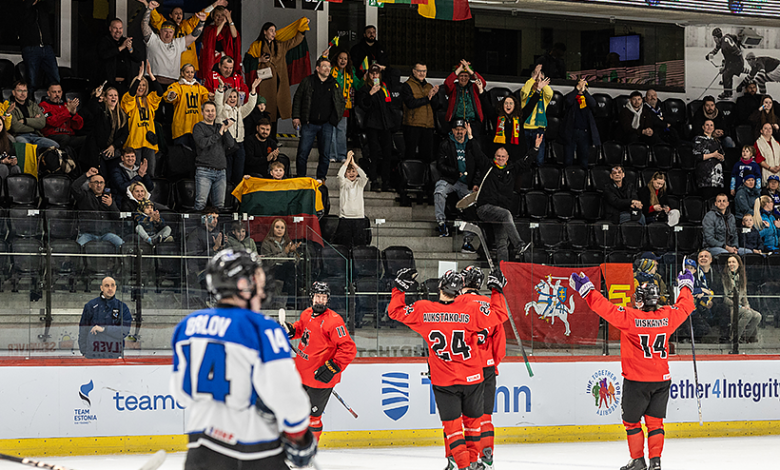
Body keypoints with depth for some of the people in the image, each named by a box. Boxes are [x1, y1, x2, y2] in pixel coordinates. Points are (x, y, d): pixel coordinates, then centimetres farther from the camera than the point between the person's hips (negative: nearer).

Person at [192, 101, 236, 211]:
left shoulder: (220, 127, 19)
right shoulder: (199, 127, 6)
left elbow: (231, 144, 8)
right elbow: (202, 143, -12)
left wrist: (225, 130, -6)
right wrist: (219, 133, -9)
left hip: (220, 172, 5)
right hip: (204, 171, -5)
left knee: (219, 205, -1)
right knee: (201, 203, -16)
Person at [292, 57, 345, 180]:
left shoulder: (334, 84, 10)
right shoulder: (307, 81, 4)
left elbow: (341, 102, 18)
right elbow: (297, 99, 6)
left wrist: (335, 118, 6)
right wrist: (296, 117, -2)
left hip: (326, 125, 2)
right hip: (309, 123, -2)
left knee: (325, 154, 3)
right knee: (303, 153, -5)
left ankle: (321, 178, 14)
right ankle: (300, 178, 4)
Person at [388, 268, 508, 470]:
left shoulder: (423, 311, -9)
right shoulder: (471, 309, -12)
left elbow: (395, 311, 3)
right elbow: (500, 314, -5)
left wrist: (399, 288, 13)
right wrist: (497, 290, 6)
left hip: (443, 382, 0)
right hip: (472, 378, 0)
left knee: (452, 423, 5)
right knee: (472, 419, 18)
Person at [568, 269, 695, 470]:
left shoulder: (629, 317, -15)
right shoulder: (667, 316, -2)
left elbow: (605, 308, -17)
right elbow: (685, 306, 16)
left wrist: (586, 289, -9)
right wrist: (686, 285, 33)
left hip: (636, 381, -4)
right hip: (661, 379, 4)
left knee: (632, 421, 13)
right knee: (654, 421, 12)